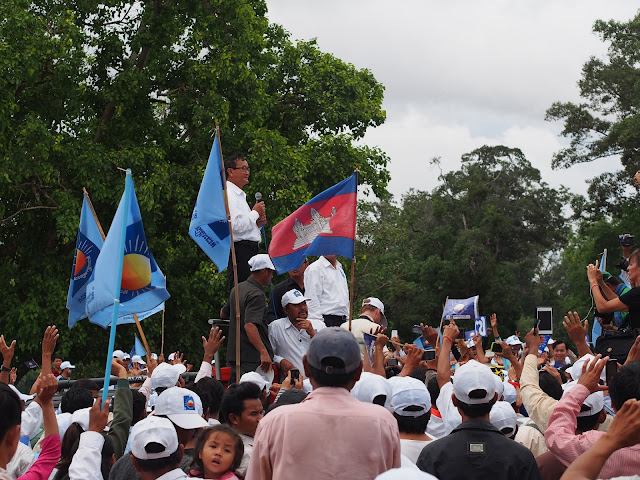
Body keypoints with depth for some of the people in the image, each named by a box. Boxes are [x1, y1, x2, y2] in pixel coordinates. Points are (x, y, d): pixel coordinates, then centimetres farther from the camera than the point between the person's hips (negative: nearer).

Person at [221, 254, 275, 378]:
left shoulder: (237, 289, 14)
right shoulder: (256, 295, -14)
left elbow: (223, 314, 30)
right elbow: (250, 325, -27)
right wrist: (263, 352, -34)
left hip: (234, 355, 9)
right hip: (254, 358, -9)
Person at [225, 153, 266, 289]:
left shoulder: (240, 195, 25)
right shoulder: (229, 195, -8)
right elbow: (236, 225, -19)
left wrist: (258, 222, 11)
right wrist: (255, 213, -6)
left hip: (250, 250, 10)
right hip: (240, 251, -10)